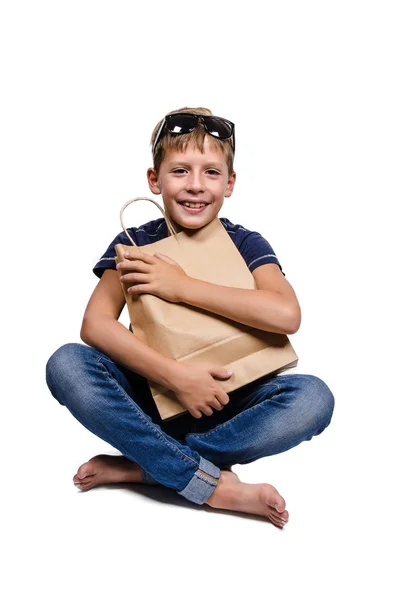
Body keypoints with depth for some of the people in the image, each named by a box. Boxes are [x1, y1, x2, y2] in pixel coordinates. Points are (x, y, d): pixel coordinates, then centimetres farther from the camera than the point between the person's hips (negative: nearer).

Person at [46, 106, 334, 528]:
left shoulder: (245, 244, -2)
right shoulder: (133, 244, -1)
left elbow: (286, 315, -22)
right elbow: (95, 324, -16)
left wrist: (180, 286, -22)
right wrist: (174, 375, -29)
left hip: (224, 400, 0)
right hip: (151, 396, 1)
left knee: (314, 398, -28)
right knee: (65, 365, -27)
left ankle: (142, 466, -22)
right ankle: (217, 485, -25)